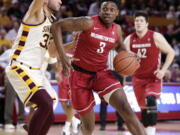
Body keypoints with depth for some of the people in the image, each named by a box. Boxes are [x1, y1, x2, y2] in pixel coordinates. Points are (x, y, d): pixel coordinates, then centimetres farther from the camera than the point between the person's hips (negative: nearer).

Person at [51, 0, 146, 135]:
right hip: (80, 75, -3)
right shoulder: (88, 23, -18)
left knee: (126, 109, -20)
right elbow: (56, 26, -17)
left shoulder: (117, 29, -1)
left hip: (102, 73, 3)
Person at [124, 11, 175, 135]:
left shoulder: (155, 37, -12)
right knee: (143, 107, 10)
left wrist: (163, 70, -14)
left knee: (150, 100, -27)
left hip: (153, 77, -4)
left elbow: (171, 52, -5)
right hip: (138, 78, 4)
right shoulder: (129, 39, -3)